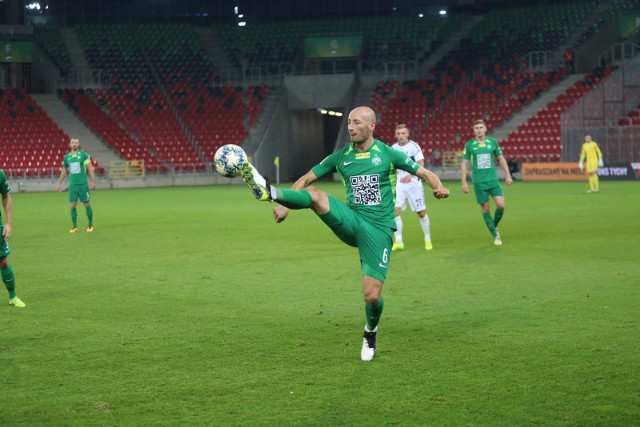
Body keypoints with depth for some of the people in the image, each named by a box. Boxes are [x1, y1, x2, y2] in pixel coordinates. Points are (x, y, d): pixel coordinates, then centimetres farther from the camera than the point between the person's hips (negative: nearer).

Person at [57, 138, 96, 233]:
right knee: (73, 205, 0)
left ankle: (90, 225, 14)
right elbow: (64, 170, 20)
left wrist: (93, 182, -10)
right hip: (72, 185, 3)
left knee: (87, 204, 2)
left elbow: (90, 169, -4)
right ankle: (74, 226, 8)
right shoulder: (67, 157, 8)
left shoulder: (84, 155, -3)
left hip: (83, 184, -3)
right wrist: (59, 183, 20)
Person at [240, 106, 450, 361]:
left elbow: (424, 173, 5)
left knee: (372, 295, -9)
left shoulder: (387, 154, 1)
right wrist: (285, 204, -3)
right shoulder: (341, 157, 8)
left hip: (378, 230, -2)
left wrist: (438, 186, -18)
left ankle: (371, 331, 22)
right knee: (315, 195, -25)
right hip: (350, 221, 3)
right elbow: (307, 179, 13)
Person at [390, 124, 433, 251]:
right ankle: (398, 242, -4)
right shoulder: (394, 148, 6)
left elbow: (421, 165, -17)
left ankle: (428, 240, 21)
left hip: (414, 183, -3)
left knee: (421, 213, 3)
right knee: (395, 211, -11)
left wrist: (411, 175, -32)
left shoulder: (414, 146, -9)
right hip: (399, 184, 3)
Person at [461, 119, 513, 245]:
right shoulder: (469, 145, -1)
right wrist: (464, 182, -2)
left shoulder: (493, 142, 4)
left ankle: (495, 225, 16)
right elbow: (465, 163, 3)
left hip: (493, 180, 1)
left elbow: (501, 158, 13)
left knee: (501, 204, -12)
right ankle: (495, 235, 13)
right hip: (479, 182, -1)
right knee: (485, 208, 1)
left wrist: (507, 175, 8)